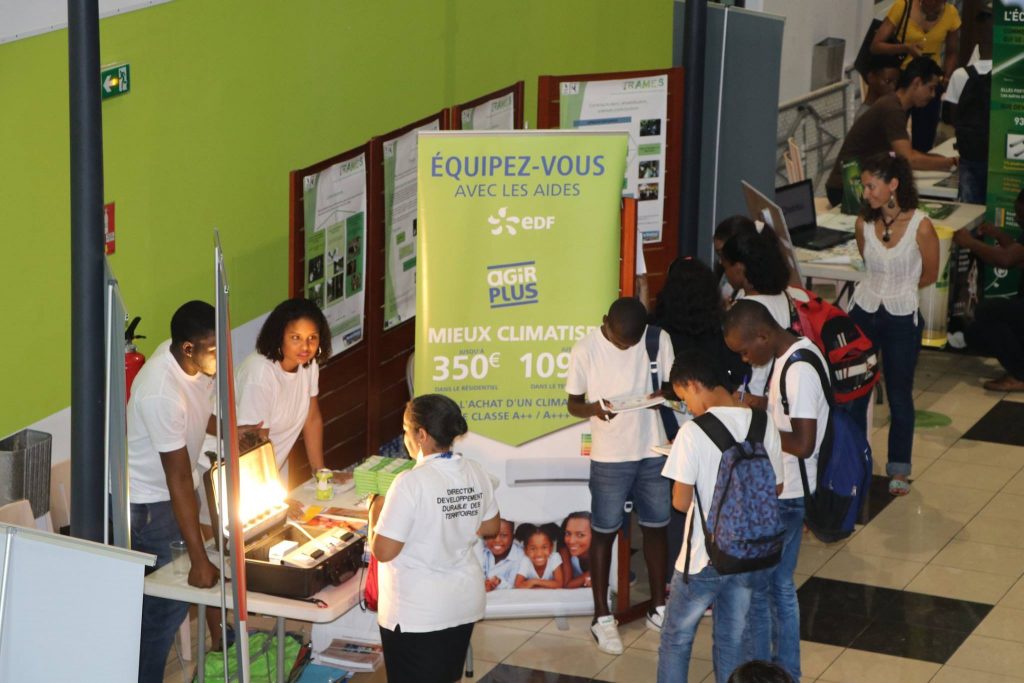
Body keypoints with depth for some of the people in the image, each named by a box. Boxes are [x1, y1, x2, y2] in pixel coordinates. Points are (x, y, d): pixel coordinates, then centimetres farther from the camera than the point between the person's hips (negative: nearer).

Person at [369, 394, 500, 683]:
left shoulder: (411, 483, -22)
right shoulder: (475, 472, -2)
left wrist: (375, 513, -3)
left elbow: (383, 551, -20)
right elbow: (491, 527, 12)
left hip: (418, 613, -6)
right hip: (465, 602, 6)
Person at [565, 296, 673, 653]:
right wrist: (593, 409, -27)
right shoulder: (585, 348, -12)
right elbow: (573, 403, -5)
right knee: (604, 532, 6)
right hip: (609, 456, -3)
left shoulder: (659, 339, -6)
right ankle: (602, 617, 16)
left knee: (656, 527, 13)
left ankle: (659, 608, 28)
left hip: (653, 450, 3)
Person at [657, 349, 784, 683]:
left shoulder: (694, 432, -19)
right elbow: (775, 488, 7)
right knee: (732, 640, 18)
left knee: (676, 641, 13)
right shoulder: (764, 424, -4)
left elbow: (681, 501, -16)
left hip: (704, 557, -5)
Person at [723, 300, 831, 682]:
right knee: (780, 585, 19)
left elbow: (803, 444, -27)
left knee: (751, 587, 1)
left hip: (782, 497, -10)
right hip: (788, 492, 10)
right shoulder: (791, 354, 6)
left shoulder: (798, 370, -25)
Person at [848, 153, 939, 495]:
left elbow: (930, 275, -1)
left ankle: (899, 469, 24)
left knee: (899, 396, 9)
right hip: (864, 312, 3)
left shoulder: (921, 226, -16)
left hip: (902, 317, -3)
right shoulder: (864, 223, -5)